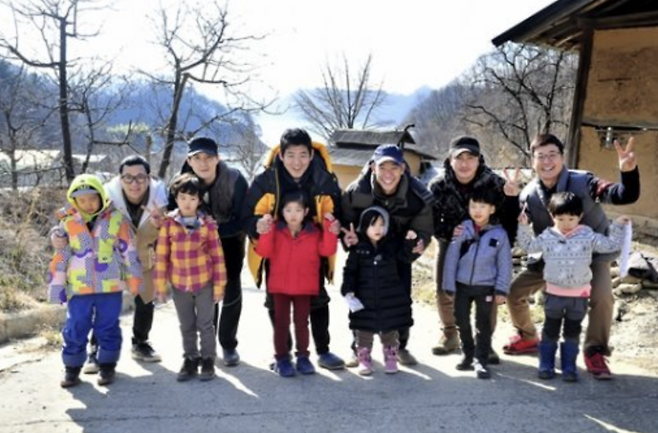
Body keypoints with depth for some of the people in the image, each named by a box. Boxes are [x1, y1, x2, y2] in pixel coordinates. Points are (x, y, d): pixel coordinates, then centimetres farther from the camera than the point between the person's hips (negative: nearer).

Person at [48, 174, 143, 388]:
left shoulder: (116, 219, -3)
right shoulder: (68, 223, 2)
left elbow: (129, 251, 1)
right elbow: (60, 256, 6)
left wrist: (134, 279, 2)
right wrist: (56, 284, 6)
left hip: (110, 286, -1)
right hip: (78, 288, 1)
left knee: (108, 328, 9)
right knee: (75, 329, 7)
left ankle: (107, 366, 23)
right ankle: (72, 368, 22)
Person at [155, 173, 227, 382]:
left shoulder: (208, 224, -7)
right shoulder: (168, 224, -5)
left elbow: (217, 256, -3)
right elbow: (161, 256, -2)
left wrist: (219, 285, -3)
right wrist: (160, 285, -2)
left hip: (204, 283, -1)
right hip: (179, 284, 2)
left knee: (205, 324, 9)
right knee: (186, 326, 15)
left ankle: (208, 360, 22)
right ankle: (190, 360, 29)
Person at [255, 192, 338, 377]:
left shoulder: (314, 232, 0)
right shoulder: (275, 230, -3)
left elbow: (328, 250, -12)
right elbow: (264, 252, -14)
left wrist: (329, 228, -20)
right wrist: (266, 231, -26)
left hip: (304, 286, 1)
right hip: (280, 286, -1)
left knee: (302, 322, 10)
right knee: (281, 322, 5)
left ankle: (303, 357, 20)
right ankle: (282, 358, 13)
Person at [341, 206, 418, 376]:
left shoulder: (392, 244, -1)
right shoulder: (358, 248, -5)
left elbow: (407, 256, -5)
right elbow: (350, 271, -2)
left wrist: (410, 242, -22)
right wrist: (348, 290, -11)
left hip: (390, 298, 1)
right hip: (365, 299, -1)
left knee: (390, 331, 12)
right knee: (364, 332, 8)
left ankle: (390, 359, 27)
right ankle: (364, 360, 22)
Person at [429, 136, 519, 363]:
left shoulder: (494, 183, -21)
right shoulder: (438, 185, -17)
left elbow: (507, 220, -16)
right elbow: (431, 221, -14)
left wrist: (503, 248, -27)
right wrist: (448, 232, -30)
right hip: (450, 243, 1)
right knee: (444, 292, 5)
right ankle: (450, 335, 27)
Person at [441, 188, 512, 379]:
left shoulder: (499, 234, -7)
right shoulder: (462, 229, -6)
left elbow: (505, 264, -3)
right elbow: (451, 258, -3)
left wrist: (501, 290, -6)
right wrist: (449, 286, -4)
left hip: (486, 287, -2)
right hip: (462, 285, 2)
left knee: (483, 325, 6)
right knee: (462, 322, 13)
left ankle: (481, 361, 16)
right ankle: (467, 355, 31)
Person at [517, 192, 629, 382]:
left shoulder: (587, 236, -5)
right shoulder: (547, 237, -2)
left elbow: (610, 245, 1)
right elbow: (528, 246, 11)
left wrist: (617, 227, -7)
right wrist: (523, 226, 3)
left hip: (579, 294, 0)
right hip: (554, 293, 1)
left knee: (572, 332, 9)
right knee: (550, 330, 10)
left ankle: (569, 367, 19)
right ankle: (546, 365, 20)